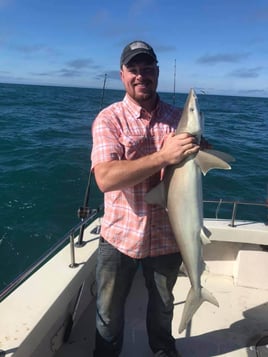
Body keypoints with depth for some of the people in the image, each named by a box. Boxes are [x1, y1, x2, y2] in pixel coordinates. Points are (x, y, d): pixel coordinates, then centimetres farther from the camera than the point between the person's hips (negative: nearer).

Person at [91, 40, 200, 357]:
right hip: (120, 235, -2)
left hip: (167, 234, 3)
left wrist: (198, 150, -13)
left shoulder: (177, 118, 0)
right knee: (109, 313, 17)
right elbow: (105, 178, -26)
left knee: (163, 306, 25)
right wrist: (163, 157, -32)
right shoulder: (109, 119, -11)